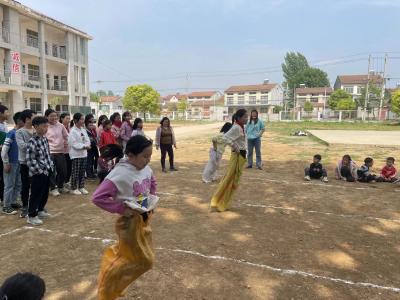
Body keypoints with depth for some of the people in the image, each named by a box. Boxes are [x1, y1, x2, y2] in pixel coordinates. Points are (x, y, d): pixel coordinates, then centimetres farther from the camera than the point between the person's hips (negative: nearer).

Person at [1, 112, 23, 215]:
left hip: (20, 163, 7)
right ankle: (6, 206, 11)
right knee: (9, 185, 1)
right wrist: (6, 163, -14)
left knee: (18, 184, 14)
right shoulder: (11, 133, -15)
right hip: (11, 163, -7)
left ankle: (13, 202, 27)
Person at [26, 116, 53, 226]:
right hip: (38, 173, -8)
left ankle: (40, 210, 36)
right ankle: (32, 216, 16)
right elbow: (30, 160, -20)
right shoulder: (32, 141, -19)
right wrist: (40, 171, -18)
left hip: (47, 171, 8)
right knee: (36, 194, 3)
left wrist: (51, 166, 12)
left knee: (45, 193, 18)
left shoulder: (44, 138, 6)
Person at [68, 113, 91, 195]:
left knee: (82, 172, 12)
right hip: (76, 154, -7)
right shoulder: (73, 131, -12)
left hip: (83, 154, 7)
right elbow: (74, 143, -18)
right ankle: (73, 188, 10)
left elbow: (87, 140, 9)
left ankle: (81, 187, 22)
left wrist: (87, 145, -12)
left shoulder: (83, 130, 9)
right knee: (75, 172, 0)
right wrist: (84, 146, -21)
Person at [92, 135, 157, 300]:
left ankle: (114, 257, 40)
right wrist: (122, 208, -24)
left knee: (145, 258, 18)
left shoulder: (146, 169, -4)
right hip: (130, 222, -7)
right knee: (143, 261, 5)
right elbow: (97, 197, -26)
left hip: (144, 219, 7)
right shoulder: (120, 174, -26)